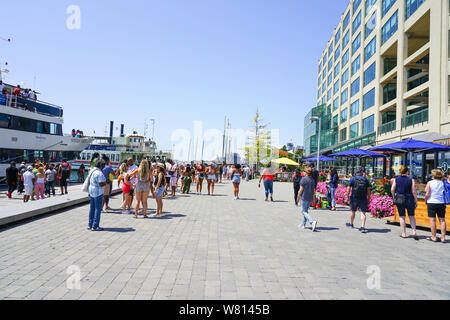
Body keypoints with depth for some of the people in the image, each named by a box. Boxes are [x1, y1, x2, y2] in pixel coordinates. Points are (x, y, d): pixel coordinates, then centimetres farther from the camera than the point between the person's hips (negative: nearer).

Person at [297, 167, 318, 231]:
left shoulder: (303, 179, -12)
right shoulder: (313, 180, 6)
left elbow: (301, 189, -13)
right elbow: (314, 190, 7)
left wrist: (298, 197, -4)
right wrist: (313, 198, 15)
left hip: (304, 197, -6)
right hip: (310, 198, 7)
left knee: (304, 211, -3)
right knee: (305, 211, 17)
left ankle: (312, 222, -23)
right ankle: (303, 224, 24)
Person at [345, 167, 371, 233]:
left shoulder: (352, 178, -4)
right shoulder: (365, 179, 1)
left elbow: (348, 189, -8)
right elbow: (368, 190, 2)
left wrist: (347, 196, -1)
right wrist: (368, 199, 9)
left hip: (354, 198, 0)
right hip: (363, 199, 0)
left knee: (353, 211, 16)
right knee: (363, 213, -2)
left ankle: (351, 224, 35)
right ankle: (363, 227, -13)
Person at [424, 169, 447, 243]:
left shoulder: (430, 183, -7)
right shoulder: (443, 183, 2)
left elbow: (427, 194, -8)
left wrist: (426, 201, 4)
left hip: (432, 202, -3)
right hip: (441, 203, 3)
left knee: (432, 220, 1)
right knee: (442, 220, 6)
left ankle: (434, 237, 3)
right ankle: (443, 238, 7)